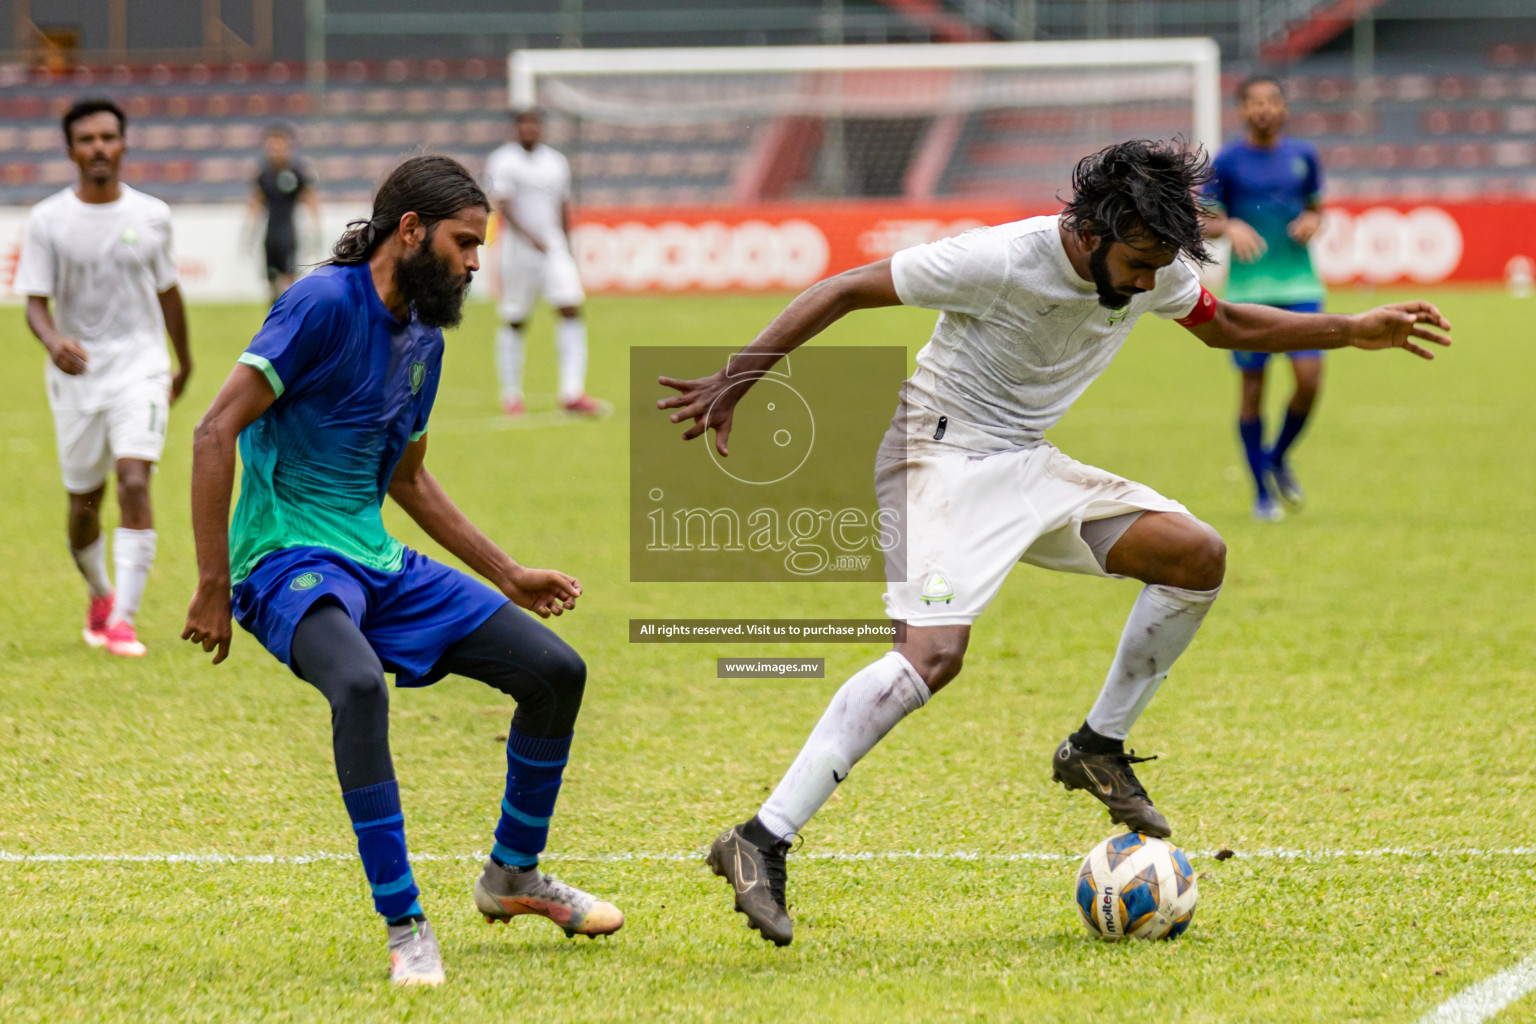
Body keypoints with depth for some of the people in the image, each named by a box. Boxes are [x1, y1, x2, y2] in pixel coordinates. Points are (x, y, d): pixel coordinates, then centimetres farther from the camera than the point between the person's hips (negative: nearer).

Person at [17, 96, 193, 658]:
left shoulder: (151, 216, 2)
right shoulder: (48, 221, -3)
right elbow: (35, 302, -6)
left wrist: (185, 363, 26)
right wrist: (54, 342, -28)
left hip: (140, 368, 0)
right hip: (76, 375, 0)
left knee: (134, 483, -19)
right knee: (84, 502, 9)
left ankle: (123, 619, -20)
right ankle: (100, 596, 38)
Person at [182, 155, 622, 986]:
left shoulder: (424, 338, 14)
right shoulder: (326, 303, -13)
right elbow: (216, 430, -18)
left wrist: (506, 575, 27)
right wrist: (214, 589, -20)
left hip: (378, 562, 9)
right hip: (289, 559, -9)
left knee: (556, 669, 3)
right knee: (360, 685, -38)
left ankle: (513, 874, 24)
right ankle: (404, 927, -28)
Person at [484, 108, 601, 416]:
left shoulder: (556, 162, 13)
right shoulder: (504, 162, -4)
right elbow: (503, 206, -14)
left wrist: (566, 249, 20)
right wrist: (530, 237, -26)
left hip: (554, 247, 4)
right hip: (518, 248, -4)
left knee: (571, 310, -11)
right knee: (514, 322, 2)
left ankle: (572, 392, -15)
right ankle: (511, 394, 14)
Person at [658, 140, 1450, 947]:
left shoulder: (1151, 271, -2)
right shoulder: (999, 261, -24)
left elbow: (1225, 326, 21)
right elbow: (844, 291, -18)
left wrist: (1352, 331, 14)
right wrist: (733, 382, -20)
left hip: (1025, 469, 8)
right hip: (941, 456, -8)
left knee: (1198, 556, -3)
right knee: (934, 650, -28)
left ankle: (1097, 749, 13)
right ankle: (761, 843, -31)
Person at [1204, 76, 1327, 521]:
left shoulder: (1303, 155, 8)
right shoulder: (1227, 161, 0)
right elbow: (1205, 221, 4)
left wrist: (1312, 222, -3)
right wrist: (1230, 227, -17)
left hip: (1299, 283, 2)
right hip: (1248, 287, -2)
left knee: (1310, 376, -11)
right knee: (1252, 388, -1)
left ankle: (1278, 458, 17)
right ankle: (1262, 491, 12)